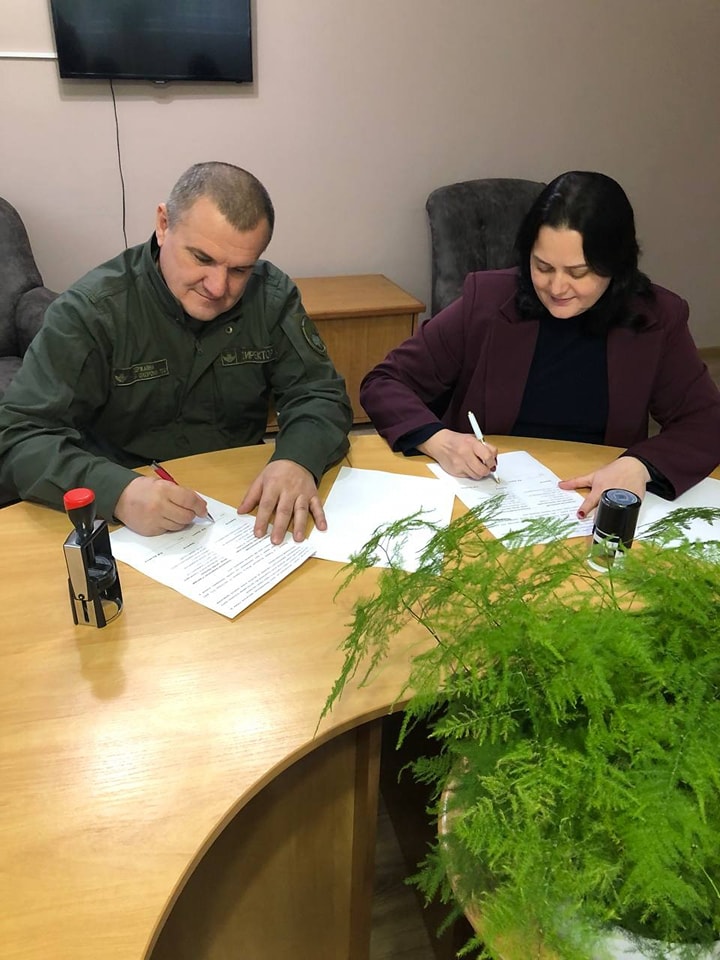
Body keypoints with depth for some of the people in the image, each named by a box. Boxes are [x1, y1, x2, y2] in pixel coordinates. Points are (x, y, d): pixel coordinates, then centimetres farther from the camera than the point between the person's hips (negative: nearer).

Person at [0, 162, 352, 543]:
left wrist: (299, 459, -24)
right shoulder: (90, 310, -12)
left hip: (243, 507, 2)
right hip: (123, 525, -1)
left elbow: (318, 394, -1)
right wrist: (116, 490, -34)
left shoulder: (273, 296, -3)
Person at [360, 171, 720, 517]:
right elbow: (383, 383, -4)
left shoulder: (656, 319, -3)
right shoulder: (486, 299, -7)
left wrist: (640, 465, -22)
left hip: (592, 507, 2)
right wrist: (437, 439, -24)